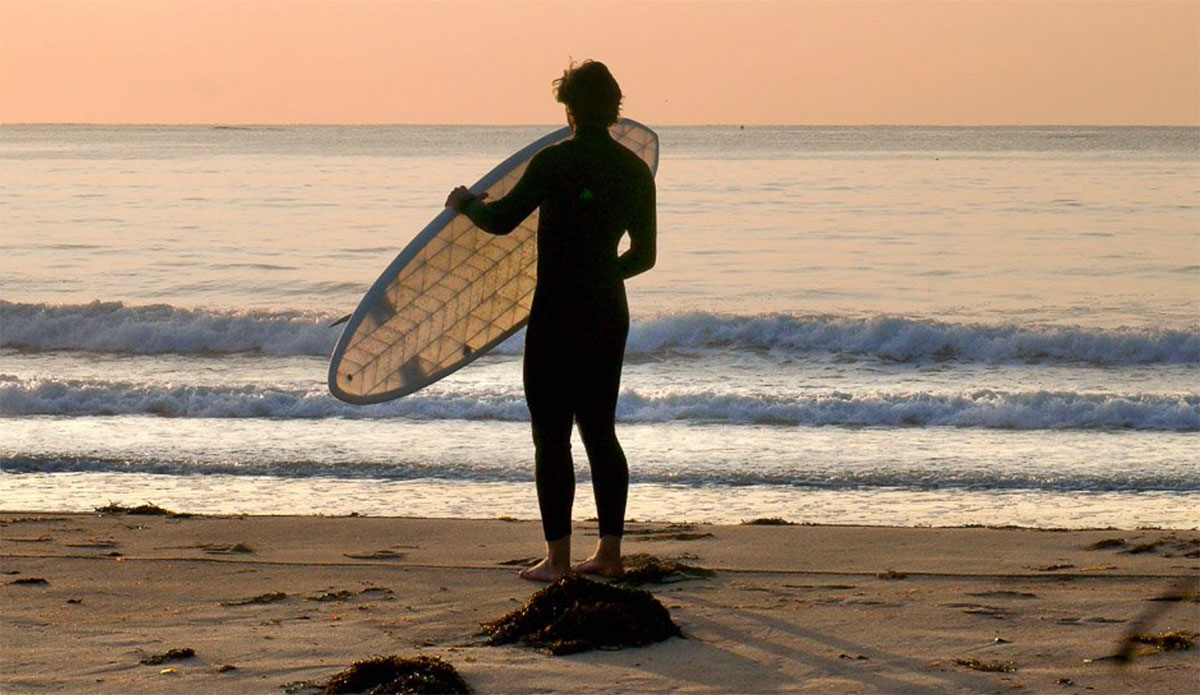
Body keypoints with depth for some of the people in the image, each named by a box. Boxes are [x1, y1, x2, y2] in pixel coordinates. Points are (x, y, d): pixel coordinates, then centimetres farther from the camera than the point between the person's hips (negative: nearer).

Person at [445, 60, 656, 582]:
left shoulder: (555, 162, -12)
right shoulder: (635, 171, 6)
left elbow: (501, 220, -12)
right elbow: (643, 255, 13)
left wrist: (466, 202, 9)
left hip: (559, 313, -6)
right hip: (610, 313, 6)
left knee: (551, 434, -2)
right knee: (600, 430, 13)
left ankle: (558, 558, -3)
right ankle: (609, 552, 14)